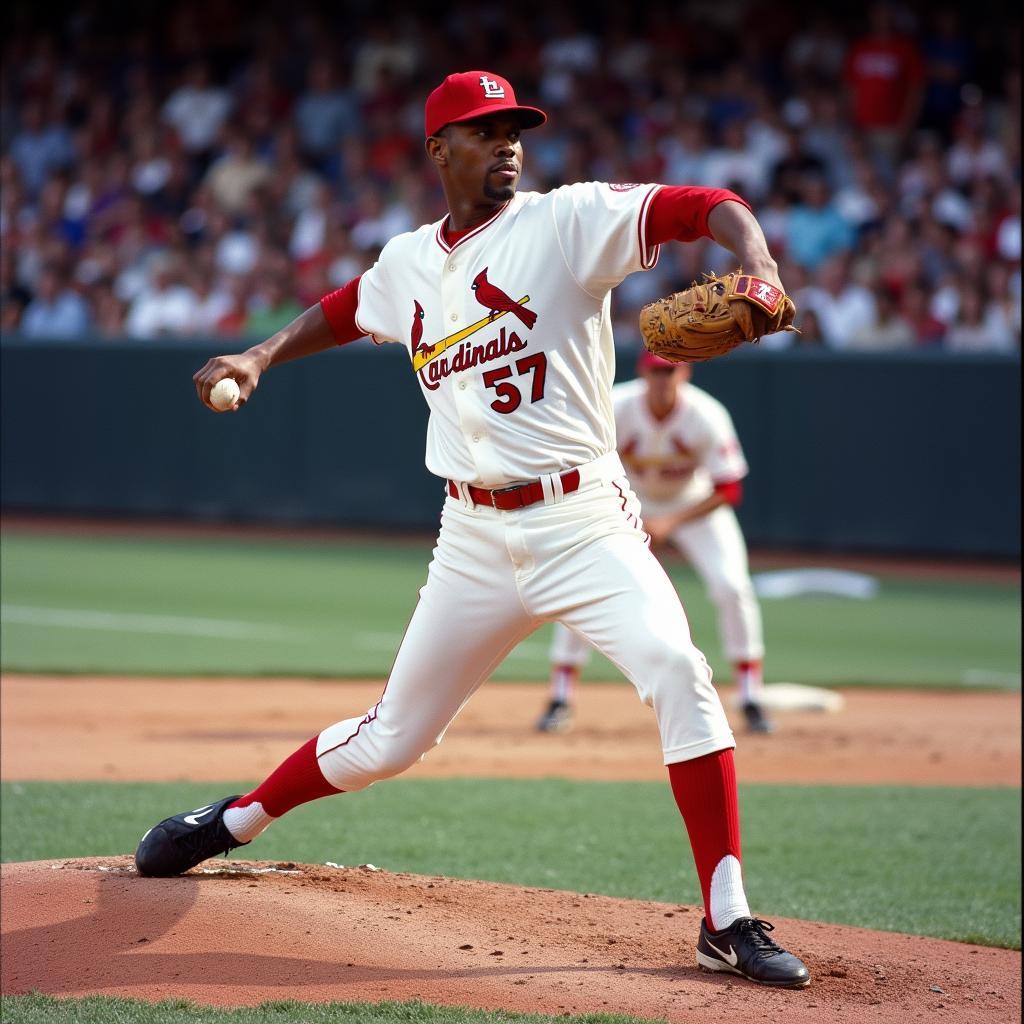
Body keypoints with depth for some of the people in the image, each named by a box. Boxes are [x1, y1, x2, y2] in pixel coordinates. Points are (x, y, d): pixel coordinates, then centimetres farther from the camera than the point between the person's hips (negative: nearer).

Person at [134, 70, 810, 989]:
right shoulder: (410, 263, 9)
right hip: (474, 538, 3)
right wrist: (260, 358, 15)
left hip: (583, 521, -3)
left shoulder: (569, 221, -6)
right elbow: (344, 311, 31)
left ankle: (727, 922, -21)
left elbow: (709, 208, -15)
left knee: (676, 671, -26)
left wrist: (756, 267, -35)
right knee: (391, 739, 11)